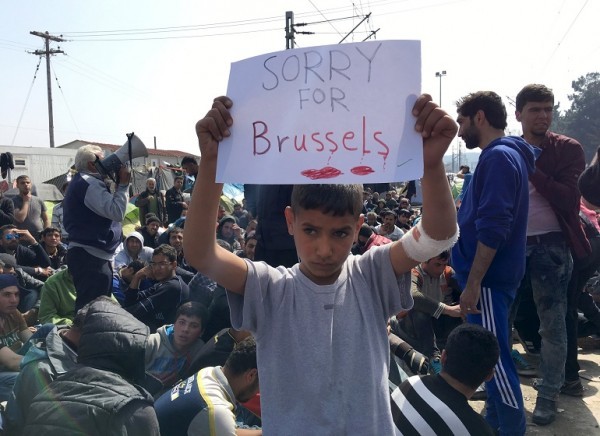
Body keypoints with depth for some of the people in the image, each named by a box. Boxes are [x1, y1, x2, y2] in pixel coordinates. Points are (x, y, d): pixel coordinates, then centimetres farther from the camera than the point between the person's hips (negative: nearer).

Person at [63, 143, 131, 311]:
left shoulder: (81, 183, 20)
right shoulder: (89, 183, -14)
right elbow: (117, 212, -22)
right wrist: (123, 184, -15)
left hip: (88, 254, 11)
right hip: (90, 256, -11)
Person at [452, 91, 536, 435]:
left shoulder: (499, 157, -16)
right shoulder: (504, 155, 16)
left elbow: (492, 229, -24)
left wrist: (473, 283, -23)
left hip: (489, 278, -10)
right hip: (493, 276, 10)